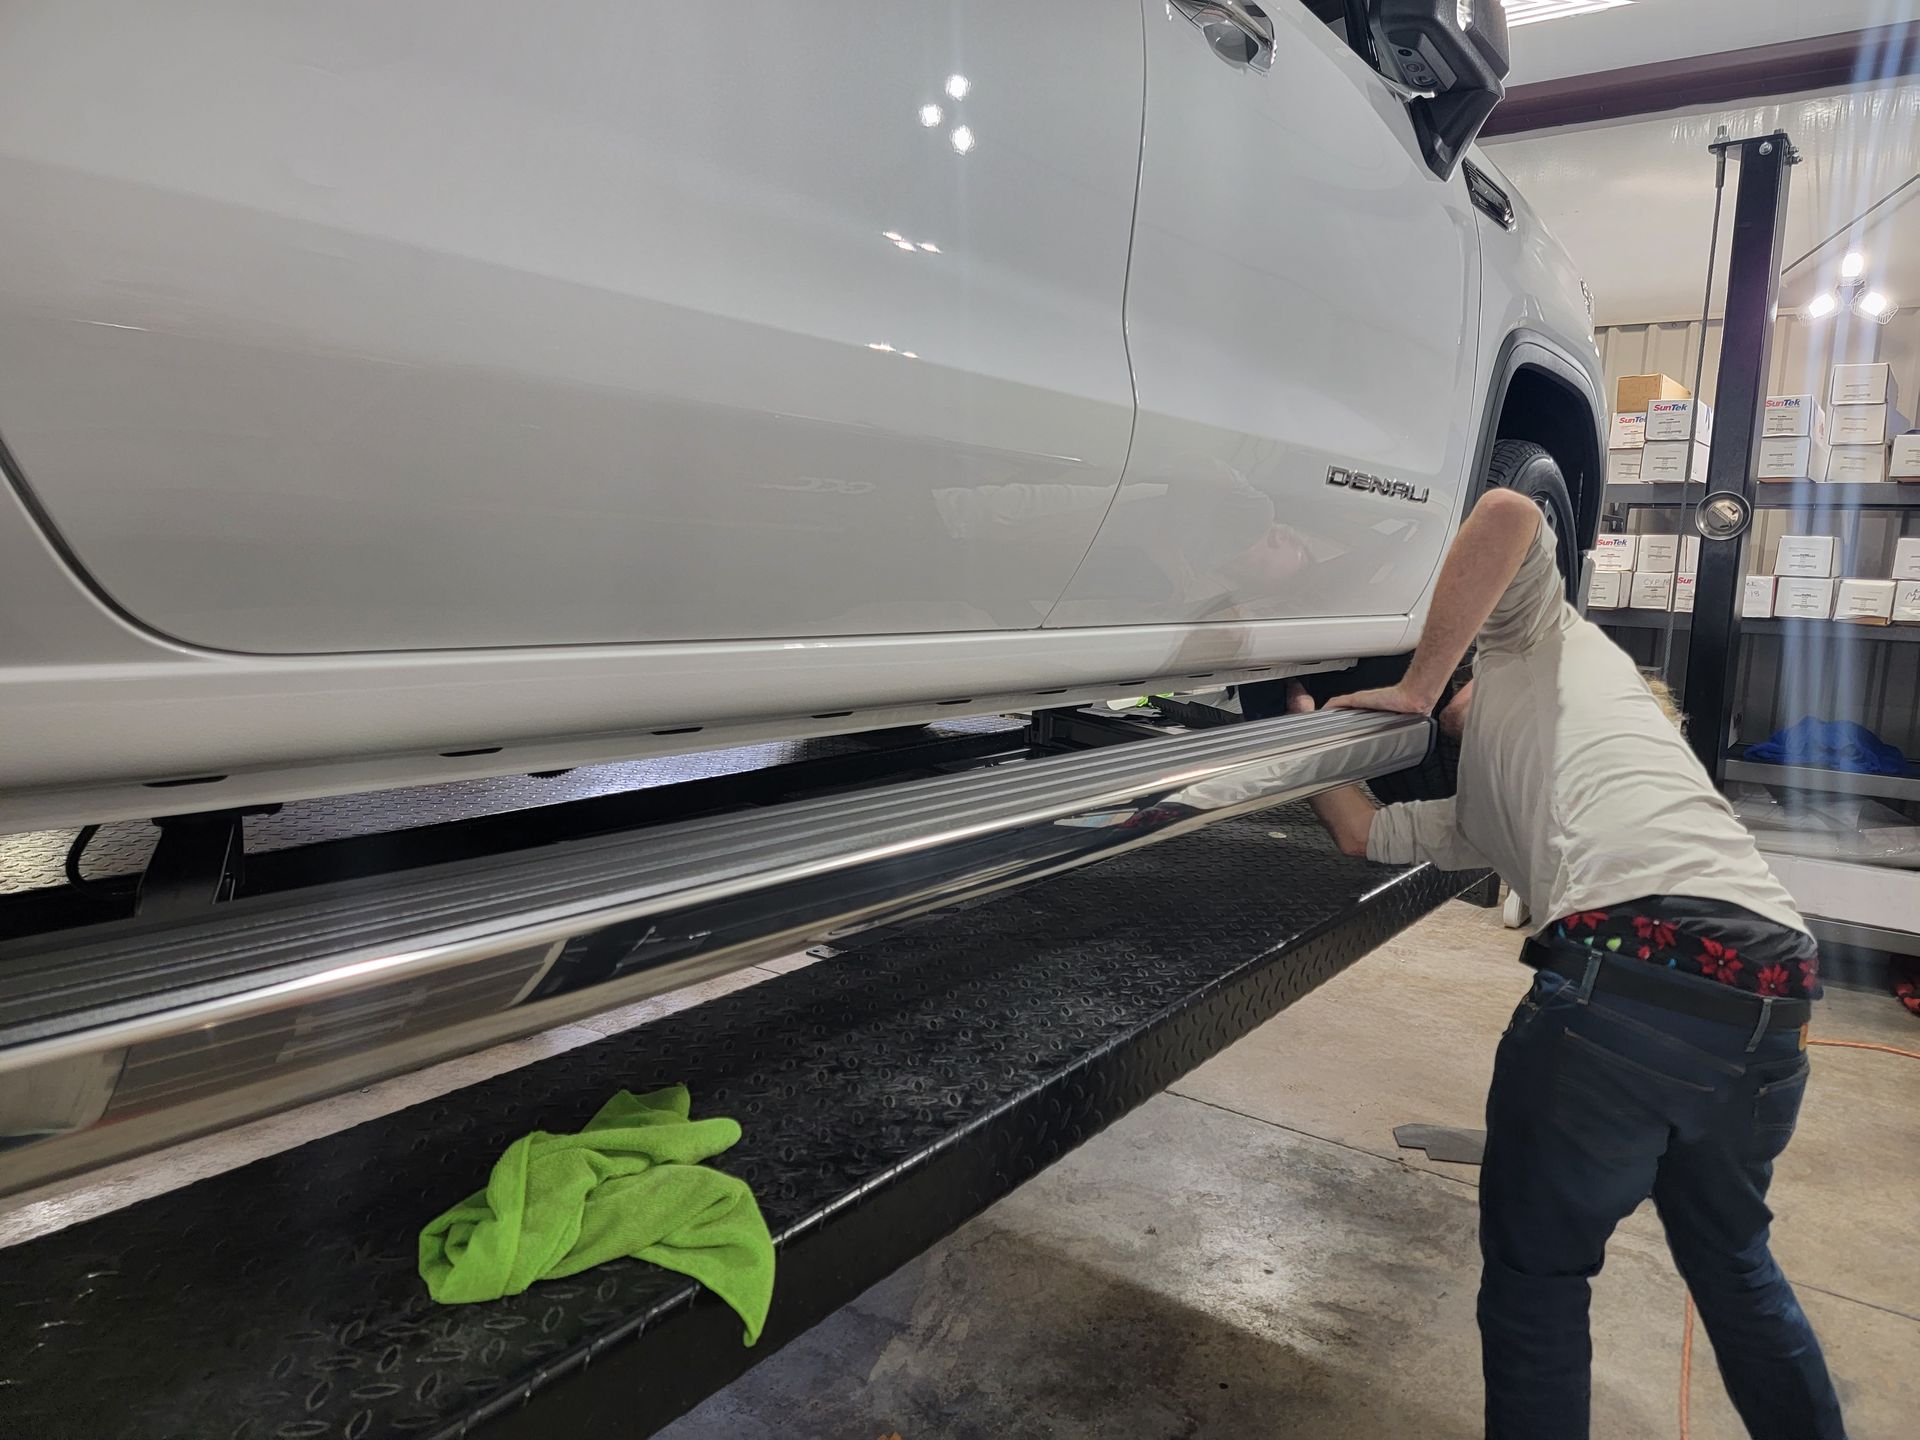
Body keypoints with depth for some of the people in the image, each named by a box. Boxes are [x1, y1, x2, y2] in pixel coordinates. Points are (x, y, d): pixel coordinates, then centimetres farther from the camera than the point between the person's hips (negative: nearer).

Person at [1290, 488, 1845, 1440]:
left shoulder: (1540, 638, 19)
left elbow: (1508, 512, -1)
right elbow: (1364, 835, 33)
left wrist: (1415, 689, 4)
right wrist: (1311, 725, 42)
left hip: (1636, 967, -9)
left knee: (1535, 1271, 8)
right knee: (1729, 1254, 30)